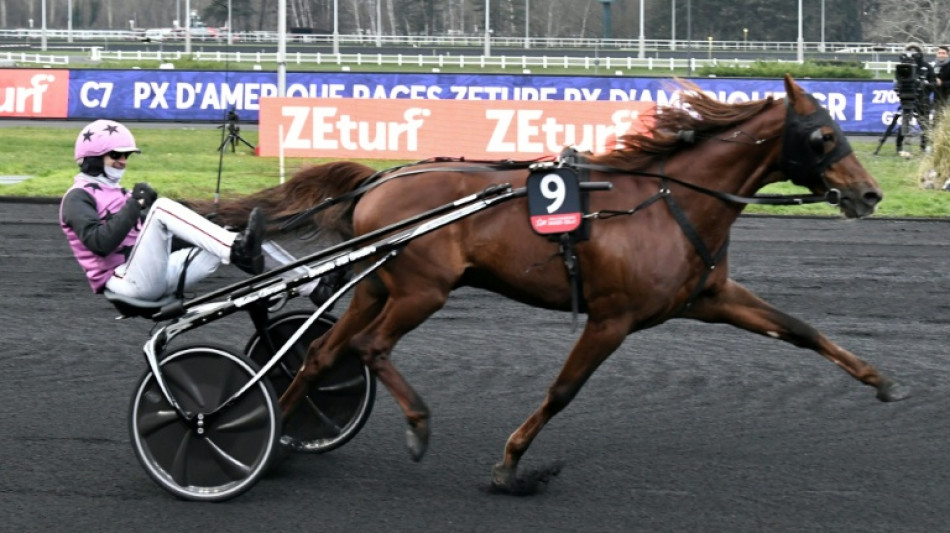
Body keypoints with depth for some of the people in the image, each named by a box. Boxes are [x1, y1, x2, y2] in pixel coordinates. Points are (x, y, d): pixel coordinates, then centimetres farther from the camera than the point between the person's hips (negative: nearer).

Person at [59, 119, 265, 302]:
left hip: (155, 276, 9)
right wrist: (134, 205, -17)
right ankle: (237, 248, -39)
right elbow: (99, 244, -17)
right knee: (162, 207, -26)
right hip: (122, 280, -9)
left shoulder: (117, 192, 29)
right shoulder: (78, 197, 1)